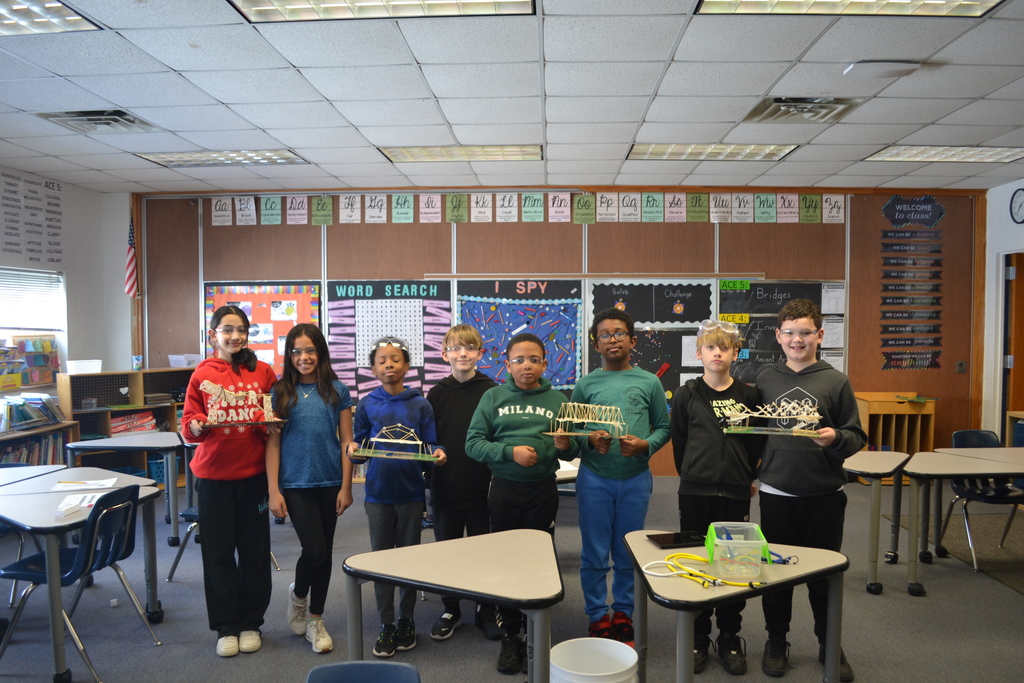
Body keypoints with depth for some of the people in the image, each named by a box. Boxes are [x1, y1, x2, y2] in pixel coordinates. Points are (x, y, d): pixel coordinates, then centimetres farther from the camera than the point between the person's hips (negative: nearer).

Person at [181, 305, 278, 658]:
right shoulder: (202, 374, 3)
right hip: (214, 474, 0)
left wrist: (271, 423, -13)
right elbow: (188, 426, 4)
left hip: (253, 473, 0)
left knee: (254, 550, 7)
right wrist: (196, 426, -18)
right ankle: (226, 627, 23)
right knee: (218, 552, 7)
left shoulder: (263, 372, 3)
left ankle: (251, 623, 24)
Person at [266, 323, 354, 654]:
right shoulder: (280, 393, 0)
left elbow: (346, 441, 1)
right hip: (295, 483, -1)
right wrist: (274, 491, -6)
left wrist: (346, 487, -3)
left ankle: (315, 620, 27)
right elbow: (273, 444, -1)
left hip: (329, 483, 2)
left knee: (324, 553, 10)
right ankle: (298, 593, 25)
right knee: (314, 550, -8)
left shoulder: (337, 390, 1)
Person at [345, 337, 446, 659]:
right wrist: (353, 450, -19)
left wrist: (437, 454, -21)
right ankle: (386, 625, 23)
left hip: (411, 491, 0)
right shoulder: (367, 405, 1)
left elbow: (430, 446, 0)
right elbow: (360, 447, 2)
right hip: (378, 492, 0)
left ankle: (406, 621, 29)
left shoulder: (420, 405, -1)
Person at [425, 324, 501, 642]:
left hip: (482, 486, -2)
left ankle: (486, 611, 28)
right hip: (445, 486, 2)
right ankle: (451, 610, 31)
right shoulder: (437, 393, 2)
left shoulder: (492, 391, -4)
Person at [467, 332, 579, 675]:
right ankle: (510, 636, 24)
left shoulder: (557, 399, 2)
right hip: (504, 489, 0)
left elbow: (572, 451, 4)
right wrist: (510, 452, -19)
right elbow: (473, 443, -7)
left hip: (543, 490, 0)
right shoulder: (493, 397, -1)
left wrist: (566, 446, -19)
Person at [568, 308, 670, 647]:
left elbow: (663, 427, 4)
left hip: (635, 478, 0)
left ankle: (623, 615, 30)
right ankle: (598, 618, 24)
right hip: (594, 478, 0)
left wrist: (645, 445, -14)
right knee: (594, 555, 8)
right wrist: (590, 441, -17)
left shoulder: (649, 382, 2)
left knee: (628, 555, 12)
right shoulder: (586, 384, 1)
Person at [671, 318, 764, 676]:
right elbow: (679, 443, 7)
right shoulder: (686, 395, 0)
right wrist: (691, 476, 10)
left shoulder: (748, 395, 2)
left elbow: (757, 442, 8)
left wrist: (746, 476, 8)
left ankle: (730, 638, 24)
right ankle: (698, 638, 22)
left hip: (736, 492, 1)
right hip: (695, 492, 0)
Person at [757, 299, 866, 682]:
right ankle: (776, 642, 29)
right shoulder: (765, 379, 2)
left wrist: (835, 438, -21)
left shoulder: (835, 381, -2)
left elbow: (857, 436, -1)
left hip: (825, 493, -1)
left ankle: (829, 645, 31)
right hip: (776, 492, 1)